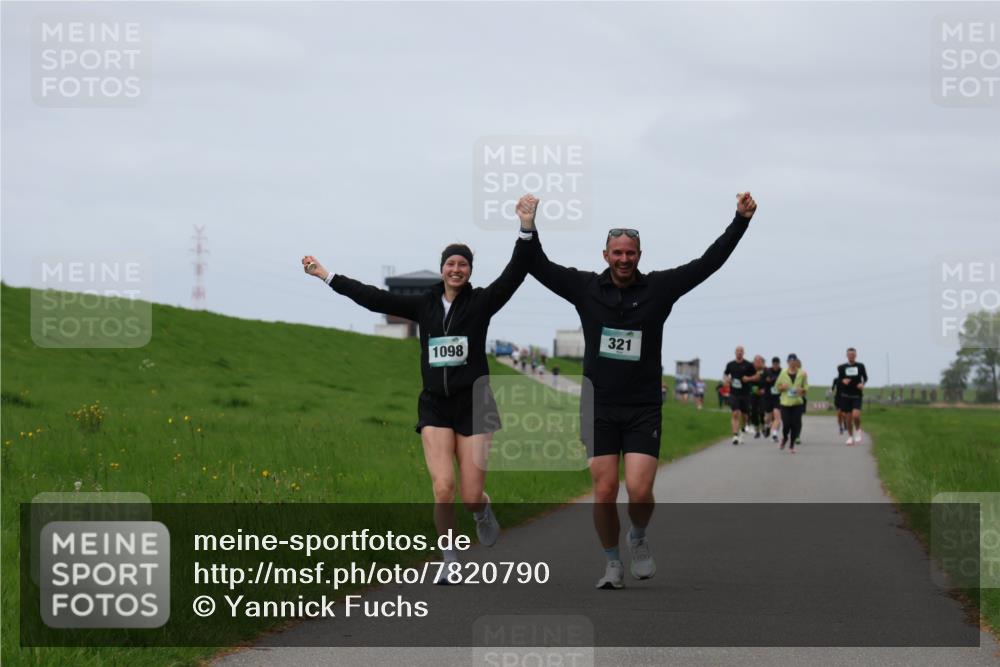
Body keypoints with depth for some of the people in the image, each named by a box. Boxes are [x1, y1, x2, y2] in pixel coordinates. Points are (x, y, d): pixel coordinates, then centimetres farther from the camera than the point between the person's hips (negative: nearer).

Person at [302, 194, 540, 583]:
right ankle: (450, 560, 3)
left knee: (471, 497, -4)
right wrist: (326, 276, 12)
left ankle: (484, 511, 34)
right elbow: (375, 298, 11)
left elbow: (514, 274, -13)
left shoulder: (481, 303, 0)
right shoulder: (424, 305, 8)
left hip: (473, 404, -2)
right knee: (443, 488, -14)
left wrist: (526, 228, -26)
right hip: (435, 406, 2)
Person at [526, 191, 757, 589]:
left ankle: (639, 540, 19)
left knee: (640, 490, -12)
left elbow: (709, 262, -1)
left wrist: (740, 221, -6)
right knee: (605, 493, -3)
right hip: (599, 409, 1)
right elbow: (539, 266, 6)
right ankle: (613, 564, 15)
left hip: (644, 410, -1)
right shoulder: (586, 288, 3)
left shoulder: (659, 287, 1)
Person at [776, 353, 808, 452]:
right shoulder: (783, 373, 3)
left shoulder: (802, 373, 2)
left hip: (797, 402, 0)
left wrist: (802, 390, -13)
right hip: (785, 402, 0)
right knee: (786, 423, -6)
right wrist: (782, 387, -10)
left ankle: (792, 445, 11)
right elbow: (778, 386, 12)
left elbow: (806, 387, 9)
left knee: (796, 424, -3)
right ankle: (784, 438, 27)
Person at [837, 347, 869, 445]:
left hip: (857, 395, -2)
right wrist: (843, 381, -14)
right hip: (846, 395, 2)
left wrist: (862, 383, -8)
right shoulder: (842, 367, 3)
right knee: (849, 417, 4)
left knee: (856, 415, -20)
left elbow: (865, 377, 12)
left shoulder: (860, 366, 2)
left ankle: (858, 430, 8)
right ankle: (850, 437, 18)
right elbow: (839, 379, 8)